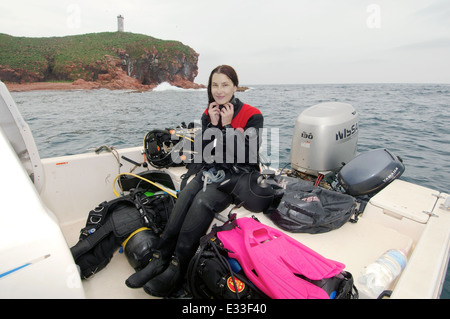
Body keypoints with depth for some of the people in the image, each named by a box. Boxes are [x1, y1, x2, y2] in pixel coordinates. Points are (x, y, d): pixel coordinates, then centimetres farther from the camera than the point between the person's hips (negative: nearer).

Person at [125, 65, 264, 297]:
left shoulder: (252, 116, -5)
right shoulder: (209, 114, 10)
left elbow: (246, 156, -14)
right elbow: (204, 154, 5)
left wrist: (227, 126, -16)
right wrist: (212, 125, -8)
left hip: (238, 175, -5)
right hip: (211, 171, 5)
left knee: (202, 201, -30)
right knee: (185, 195, -25)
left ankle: (177, 269, -24)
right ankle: (160, 258, -22)